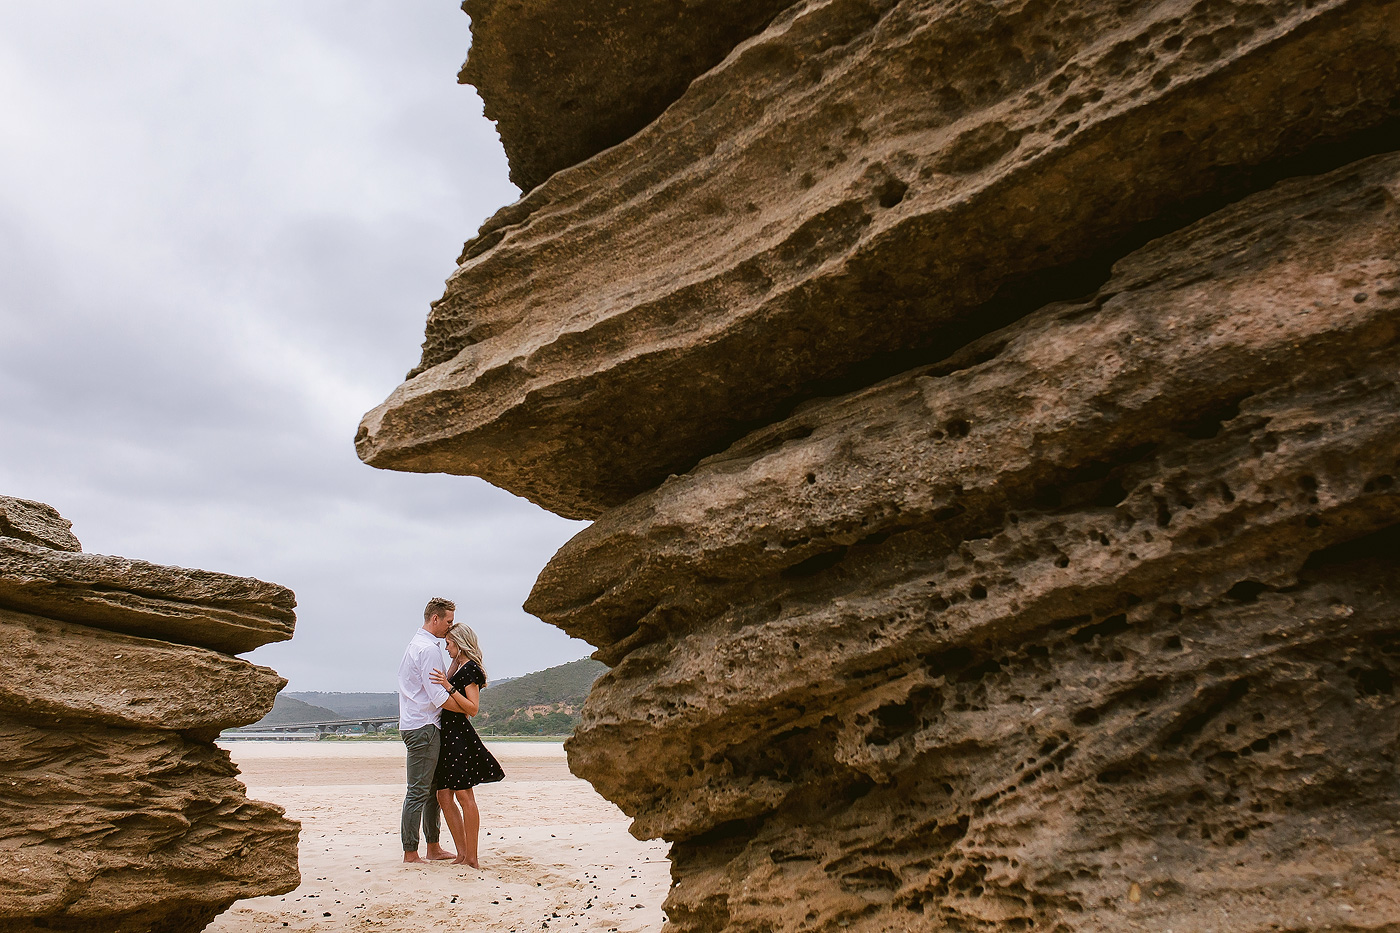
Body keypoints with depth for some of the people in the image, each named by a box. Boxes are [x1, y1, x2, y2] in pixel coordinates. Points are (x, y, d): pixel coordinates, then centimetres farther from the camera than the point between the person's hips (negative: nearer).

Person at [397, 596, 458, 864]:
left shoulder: (416, 644, 19)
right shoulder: (428, 649, -15)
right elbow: (438, 696, -19)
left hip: (413, 724, 11)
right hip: (423, 727, -11)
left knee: (434, 789, 14)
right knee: (419, 792, -6)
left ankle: (433, 847, 21)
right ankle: (410, 854, 0)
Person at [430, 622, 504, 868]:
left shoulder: (470, 669, -10)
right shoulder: (458, 667, 17)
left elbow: (472, 708, -18)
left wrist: (448, 687, -22)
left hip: (460, 735, -10)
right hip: (448, 736, 10)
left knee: (464, 795, -5)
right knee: (444, 796, 7)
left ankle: (472, 858, 1)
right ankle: (462, 853, 12)